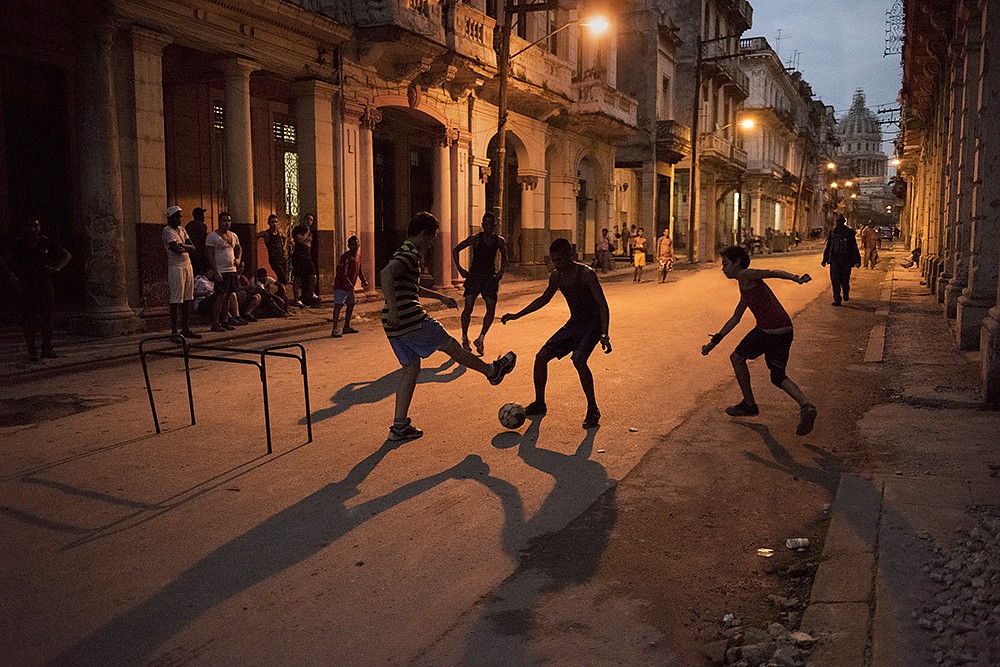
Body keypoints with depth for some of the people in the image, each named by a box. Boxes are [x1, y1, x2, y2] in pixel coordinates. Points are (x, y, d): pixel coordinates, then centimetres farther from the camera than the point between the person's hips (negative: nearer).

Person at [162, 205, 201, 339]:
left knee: (187, 299, 9)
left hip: (188, 265, 8)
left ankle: (185, 329, 15)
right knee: (176, 300, -6)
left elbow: (193, 248, 12)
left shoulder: (182, 229, 18)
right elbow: (176, 249, -17)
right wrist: (187, 248, 2)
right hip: (176, 267, -8)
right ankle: (174, 331, -2)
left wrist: (183, 246, -7)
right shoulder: (167, 231, -6)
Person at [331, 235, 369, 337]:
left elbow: (360, 270, 24)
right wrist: (347, 282, -32)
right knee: (338, 306, -10)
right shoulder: (345, 257, -16)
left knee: (351, 305, 16)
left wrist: (364, 280, 15)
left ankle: (346, 327, 29)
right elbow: (339, 271, -23)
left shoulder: (358, 256, 11)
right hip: (341, 286, -9)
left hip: (350, 287, 9)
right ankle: (334, 330, -13)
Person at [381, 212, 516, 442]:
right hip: (410, 319, -10)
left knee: (411, 367, 11)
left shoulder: (404, 253, 22)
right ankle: (492, 371, 25)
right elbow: (385, 274, -28)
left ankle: (399, 426, 8)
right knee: (450, 345, 7)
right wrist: (392, 308, -36)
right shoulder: (410, 253, -11)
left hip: (394, 326, 10)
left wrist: (440, 296, 42)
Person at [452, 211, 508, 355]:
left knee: (491, 309, -7)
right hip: (474, 276, -2)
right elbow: (455, 250, 2)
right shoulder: (475, 239, -6)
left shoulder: (499, 241, 2)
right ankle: (464, 339, 6)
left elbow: (504, 257, 21)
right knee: (468, 308, -9)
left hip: (490, 277, 3)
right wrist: (460, 269, -4)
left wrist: (501, 272, 6)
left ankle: (481, 339, 6)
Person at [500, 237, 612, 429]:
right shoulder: (556, 277, 2)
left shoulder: (586, 274, -20)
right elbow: (544, 299, 19)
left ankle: (593, 410, -17)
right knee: (541, 356, -1)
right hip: (573, 324, 7)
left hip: (592, 325, -7)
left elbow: (602, 304, -21)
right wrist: (517, 315, 15)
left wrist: (604, 335, -31)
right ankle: (539, 404, 17)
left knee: (578, 359, -31)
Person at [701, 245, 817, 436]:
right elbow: (735, 319, 34)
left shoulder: (744, 276, 0)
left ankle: (749, 404, 24)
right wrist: (715, 340, 35)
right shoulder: (746, 289, 28)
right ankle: (805, 406, -5)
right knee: (778, 377, 19)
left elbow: (774, 273, -17)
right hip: (785, 330, 9)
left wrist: (796, 278, -35)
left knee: (737, 358, 15)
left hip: (767, 330, -9)